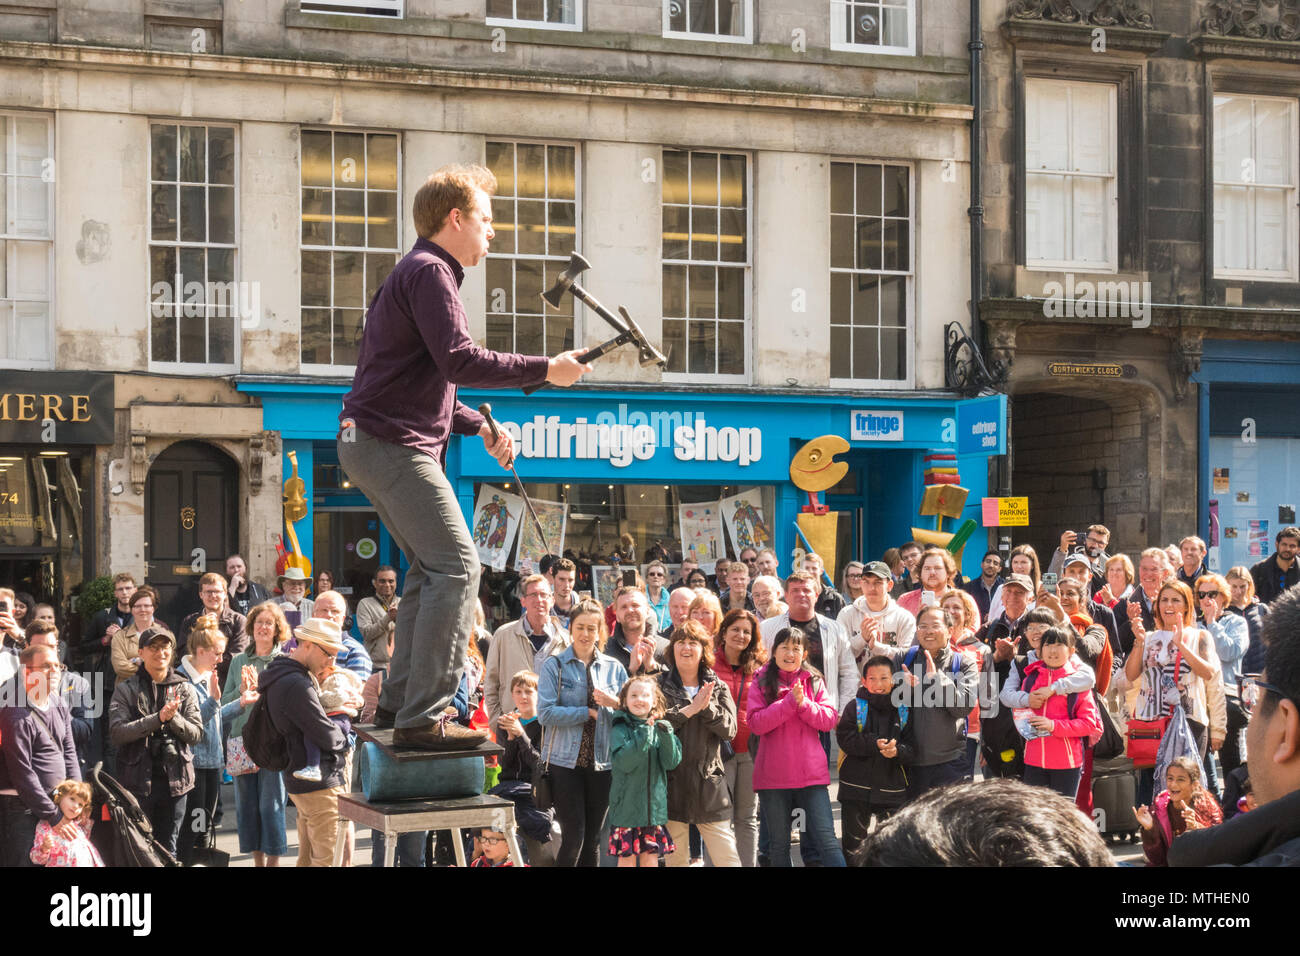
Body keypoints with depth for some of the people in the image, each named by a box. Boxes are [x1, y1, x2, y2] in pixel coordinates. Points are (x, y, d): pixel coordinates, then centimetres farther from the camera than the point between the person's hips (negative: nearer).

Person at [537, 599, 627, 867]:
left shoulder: (614, 668, 10)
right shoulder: (555, 665, 1)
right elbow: (546, 713, -10)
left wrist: (615, 703, -12)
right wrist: (588, 713, -11)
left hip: (601, 762, 3)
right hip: (565, 761, -3)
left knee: (593, 840, 7)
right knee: (573, 837, -8)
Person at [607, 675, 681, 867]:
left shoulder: (660, 728, 7)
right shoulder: (620, 728, -4)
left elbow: (671, 763, -3)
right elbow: (623, 762, -19)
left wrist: (666, 736, -19)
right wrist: (643, 736, -24)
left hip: (655, 806, 3)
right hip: (626, 806, -3)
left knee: (651, 858, 8)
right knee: (627, 858, 1)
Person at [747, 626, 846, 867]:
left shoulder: (814, 682, 8)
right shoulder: (761, 683, 3)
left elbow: (830, 720, -1)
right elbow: (756, 723, -10)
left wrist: (803, 703, -15)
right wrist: (789, 702, -16)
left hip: (811, 774, 0)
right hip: (773, 775, 0)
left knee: (826, 840, -5)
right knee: (779, 845, 9)